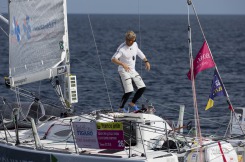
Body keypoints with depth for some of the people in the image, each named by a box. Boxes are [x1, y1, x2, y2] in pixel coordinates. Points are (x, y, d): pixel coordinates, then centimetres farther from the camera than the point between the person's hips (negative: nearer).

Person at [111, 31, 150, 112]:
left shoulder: (134, 44, 1)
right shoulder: (122, 48, -21)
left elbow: (139, 52, 23)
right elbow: (113, 59, -31)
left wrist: (146, 61, 16)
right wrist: (123, 64, -45)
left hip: (133, 70, 7)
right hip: (124, 71, -7)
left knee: (142, 87, 1)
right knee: (129, 91, -17)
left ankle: (132, 103, 18)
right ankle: (121, 108, 1)